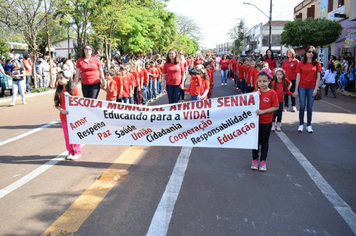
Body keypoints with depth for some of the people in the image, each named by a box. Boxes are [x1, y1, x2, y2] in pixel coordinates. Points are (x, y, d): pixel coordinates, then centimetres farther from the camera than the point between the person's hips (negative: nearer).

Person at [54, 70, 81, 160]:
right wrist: (62, 110, -16)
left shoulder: (74, 89, -7)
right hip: (63, 116, 4)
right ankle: (70, 152, 25)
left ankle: (77, 152, 19)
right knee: (67, 136, 12)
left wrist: (69, 96, -20)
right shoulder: (59, 90, 1)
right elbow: (56, 104, 2)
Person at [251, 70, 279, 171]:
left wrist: (263, 111, -21)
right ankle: (255, 159, 26)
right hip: (256, 121, 3)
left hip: (266, 122, -3)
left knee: (264, 142, 11)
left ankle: (263, 160, 23)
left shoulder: (272, 93, -10)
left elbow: (276, 107, -12)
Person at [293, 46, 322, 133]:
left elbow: (318, 77, 4)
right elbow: (298, 77, 1)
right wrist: (296, 90, -2)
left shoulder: (317, 63, 3)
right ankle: (301, 124, 12)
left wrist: (316, 89, -4)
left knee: (310, 107, 5)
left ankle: (309, 125, 14)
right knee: (302, 106, 1)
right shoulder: (301, 63, 1)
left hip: (312, 88, 1)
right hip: (302, 87, -1)